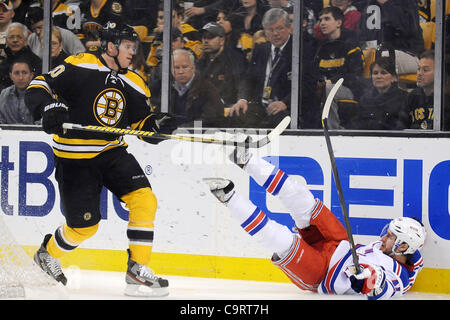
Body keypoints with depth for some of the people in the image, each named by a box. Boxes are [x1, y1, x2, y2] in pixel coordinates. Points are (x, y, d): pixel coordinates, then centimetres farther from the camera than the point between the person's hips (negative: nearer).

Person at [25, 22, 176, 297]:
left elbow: (142, 124, 11)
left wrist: (157, 124, -11)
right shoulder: (79, 67, -13)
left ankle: (138, 270, -6)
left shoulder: (134, 84, 6)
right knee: (84, 226, -3)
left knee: (144, 200, -14)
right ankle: (48, 255, 29)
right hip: (75, 158, -5)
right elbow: (38, 87, -13)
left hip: (113, 152, 5)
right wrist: (49, 107, -33)